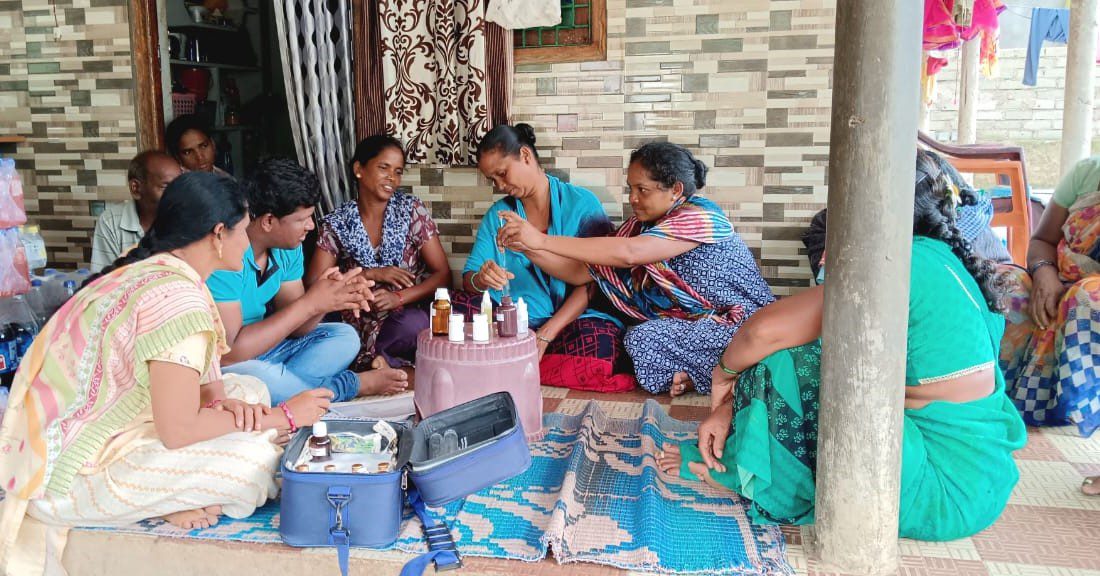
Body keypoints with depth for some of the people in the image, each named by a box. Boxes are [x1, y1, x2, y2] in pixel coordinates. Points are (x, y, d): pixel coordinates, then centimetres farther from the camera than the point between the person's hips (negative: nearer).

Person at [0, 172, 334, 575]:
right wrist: (284, 416, -15)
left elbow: (191, 378, 10)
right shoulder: (176, 296, -26)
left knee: (250, 391, 8)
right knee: (256, 457, -21)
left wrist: (218, 401, -12)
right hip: (69, 475, -9)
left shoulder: (147, 268, 4)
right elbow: (178, 431, -26)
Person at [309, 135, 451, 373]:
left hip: (410, 314, 1)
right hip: (361, 323, -1)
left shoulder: (411, 209, 2)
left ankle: (377, 357, -10)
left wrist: (398, 297, -17)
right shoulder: (337, 224, 2)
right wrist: (371, 275, -12)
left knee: (413, 325, -35)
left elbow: (443, 274, -2)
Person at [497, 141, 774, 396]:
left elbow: (628, 253, -35)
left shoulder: (700, 218, -20)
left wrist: (543, 240, -35)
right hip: (700, 326, 8)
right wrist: (529, 248, -16)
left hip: (744, 325, -8)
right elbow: (580, 272, 0)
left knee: (643, 338, -24)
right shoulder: (640, 227, 4)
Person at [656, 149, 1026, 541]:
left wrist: (725, 372, 1)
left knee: (783, 363, -11)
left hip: (945, 494, -10)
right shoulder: (942, 259, 10)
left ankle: (743, 470, 13)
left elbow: (766, 330, -21)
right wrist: (732, 405, 6)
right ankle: (724, 458, 20)